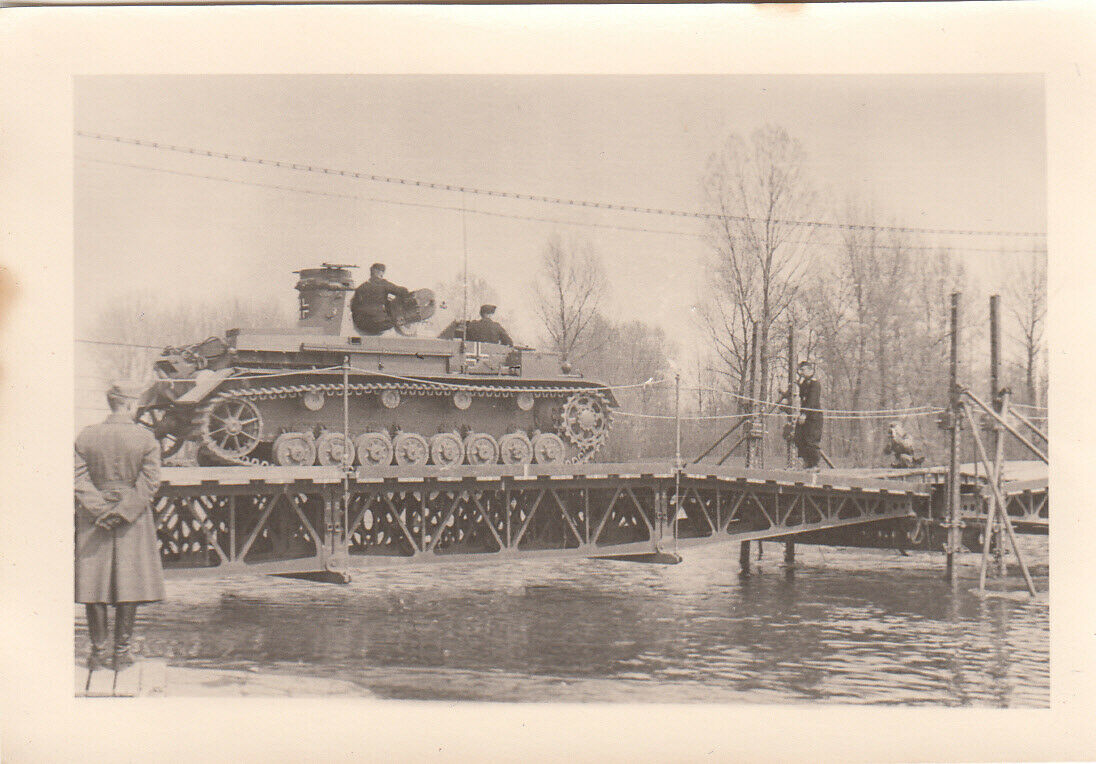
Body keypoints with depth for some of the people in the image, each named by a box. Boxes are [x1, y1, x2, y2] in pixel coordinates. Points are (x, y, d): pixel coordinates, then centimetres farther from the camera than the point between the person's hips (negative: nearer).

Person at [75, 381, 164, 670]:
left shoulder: (85, 437, 0)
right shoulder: (146, 439, -6)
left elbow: (79, 480, -6)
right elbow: (149, 483, -12)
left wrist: (101, 511, -9)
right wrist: (123, 512, -11)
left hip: (93, 517, 2)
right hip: (134, 523, -2)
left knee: (94, 583, 8)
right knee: (129, 583, 4)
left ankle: (98, 651, 11)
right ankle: (122, 652, 7)